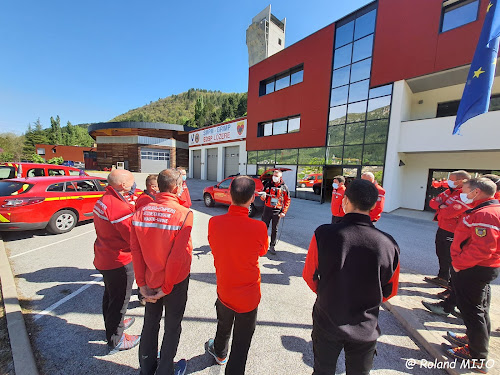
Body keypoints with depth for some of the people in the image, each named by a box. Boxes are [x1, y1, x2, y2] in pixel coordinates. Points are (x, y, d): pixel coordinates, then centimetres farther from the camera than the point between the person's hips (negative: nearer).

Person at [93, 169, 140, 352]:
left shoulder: (103, 200, 2)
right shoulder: (120, 207, -29)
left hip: (104, 258, 10)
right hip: (120, 262, -10)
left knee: (110, 295, 28)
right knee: (119, 300, 11)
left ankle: (113, 324, 51)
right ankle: (116, 341, 31)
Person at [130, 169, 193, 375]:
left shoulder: (140, 212, -9)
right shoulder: (184, 214, -23)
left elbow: (135, 251, -6)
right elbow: (178, 256, -22)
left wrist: (142, 283, 1)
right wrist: (166, 287, -9)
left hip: (150, 280, 5)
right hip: (175, 281, -4)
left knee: (150, 322, 27)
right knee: (172, 327, 20)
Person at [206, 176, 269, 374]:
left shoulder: (214, 222, -20)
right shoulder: (259, 228, -28)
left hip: (224, 289, 4)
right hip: (248, 295, -4)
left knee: (224, 326, 33)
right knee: (241, 343, 18)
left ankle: (220, 352, 62)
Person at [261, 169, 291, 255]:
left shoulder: (284, 187, -1)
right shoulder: (268, 184, 2)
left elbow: (287, 200, 3)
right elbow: (263, 197, 8)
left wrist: (284, 212, -5)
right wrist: (263, 196, -17)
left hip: (277, 211, 0)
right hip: (267, 209, 1)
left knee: (274, 229, 9)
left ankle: (272, 247, 23)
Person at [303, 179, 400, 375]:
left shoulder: (323, 234, -25)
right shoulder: (388, 244, -19)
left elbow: (309, 276, -11)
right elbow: (390, 291, -3)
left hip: (327, 322, -1)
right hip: (366, 328, 2)